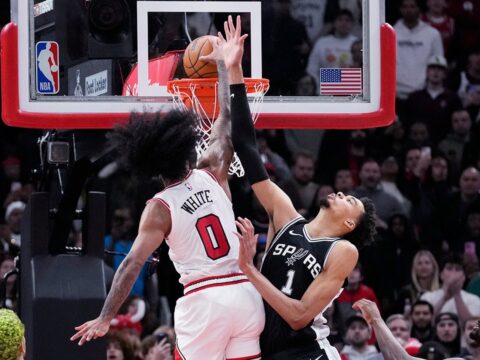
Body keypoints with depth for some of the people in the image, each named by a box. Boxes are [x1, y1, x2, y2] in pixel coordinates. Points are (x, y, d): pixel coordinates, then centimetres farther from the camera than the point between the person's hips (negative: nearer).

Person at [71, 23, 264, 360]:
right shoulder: (212, 175, 5)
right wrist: (225, 69, 29)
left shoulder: (160, 208, -4)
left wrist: (106, 317, -8)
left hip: (205, 299, -4)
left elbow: (133, 263, -9)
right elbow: (226, 123, 18)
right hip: (245, 291, 4)